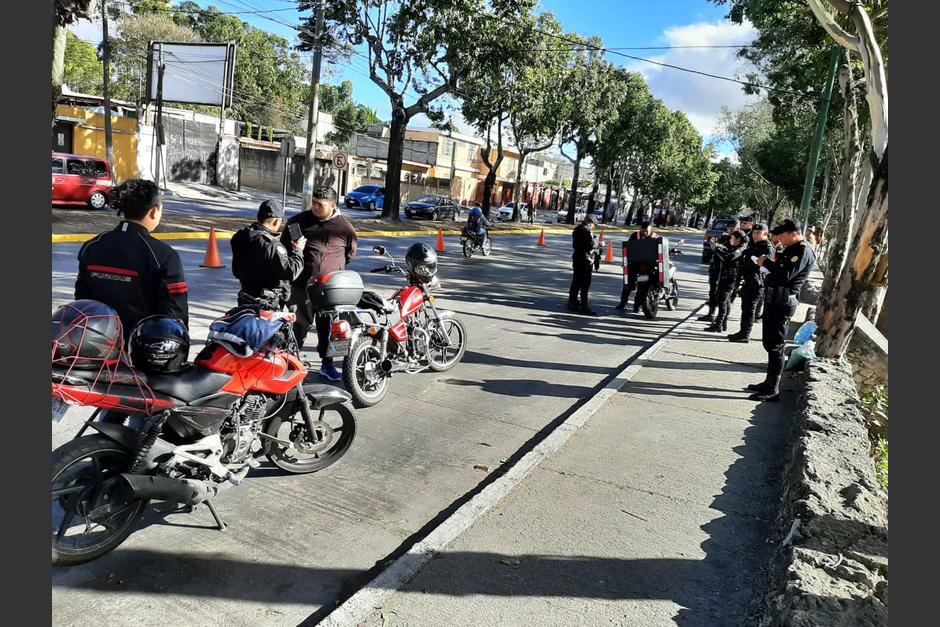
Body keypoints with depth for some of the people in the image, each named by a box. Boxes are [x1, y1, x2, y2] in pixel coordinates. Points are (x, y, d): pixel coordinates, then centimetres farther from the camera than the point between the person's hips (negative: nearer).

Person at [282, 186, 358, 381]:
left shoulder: (345, 227, 1)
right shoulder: (299, 221, 1)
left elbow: (350, 254, 17)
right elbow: (284, 247, 15)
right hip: (302, 285, -1)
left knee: (328, 328, 11)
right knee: (298, 325, 4)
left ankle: (327, 364, 25)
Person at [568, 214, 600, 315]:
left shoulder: (577, 229, 13)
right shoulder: (586, 230, -16)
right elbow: (592, 244, -23)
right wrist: (598, 245, -2)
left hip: (577, 258, 9)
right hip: (585, 260, -9)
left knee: (576, 281, 18)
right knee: (585, 284, -6)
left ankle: (572, 302, 28)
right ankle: (584, 306, -6)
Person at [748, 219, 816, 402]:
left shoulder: (803, 251, -15)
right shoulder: (791, 249, 16)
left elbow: (786, 275, -25)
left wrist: (766, 262, -14)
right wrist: (772, 261, 1)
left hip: (783, 304, -10)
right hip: (774, 300, 10)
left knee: (775, 346, -7)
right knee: (769, 344, 17)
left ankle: (773, 390, -2)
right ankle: (769, 383, 28)